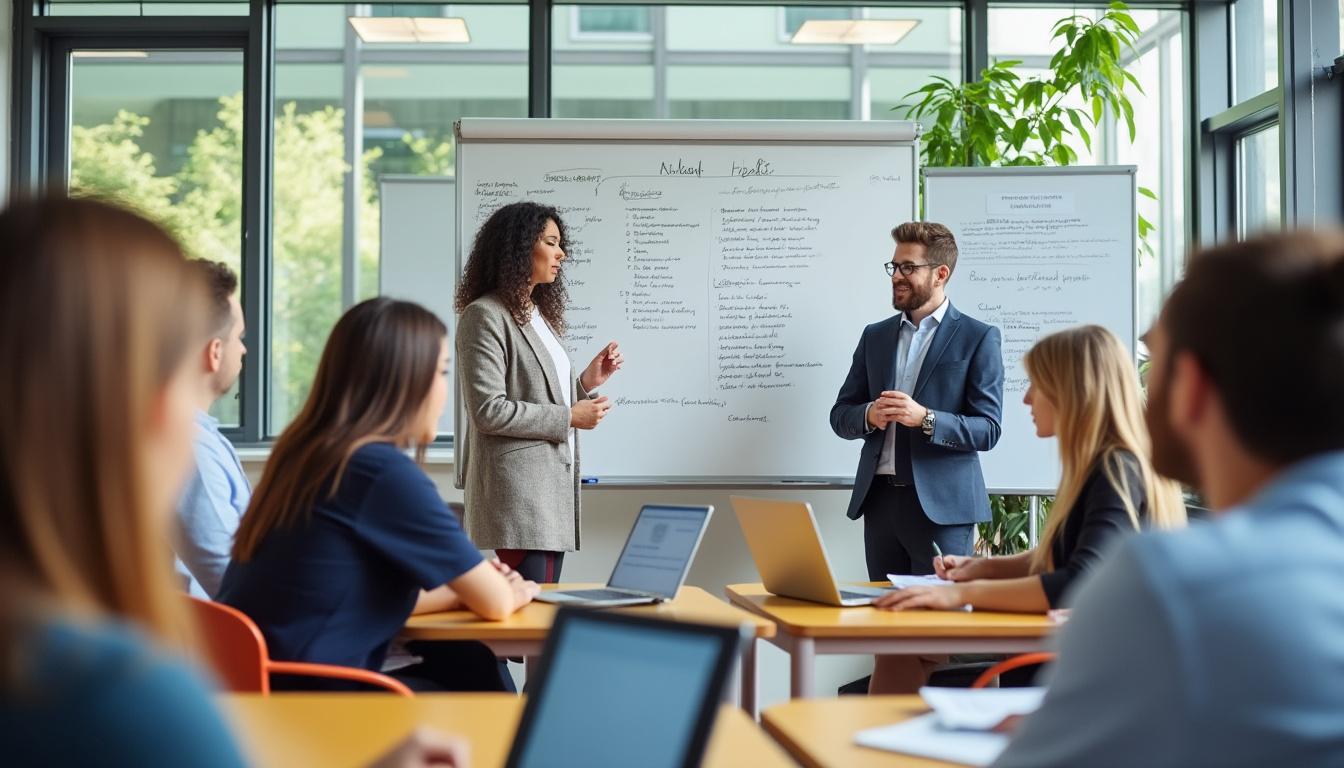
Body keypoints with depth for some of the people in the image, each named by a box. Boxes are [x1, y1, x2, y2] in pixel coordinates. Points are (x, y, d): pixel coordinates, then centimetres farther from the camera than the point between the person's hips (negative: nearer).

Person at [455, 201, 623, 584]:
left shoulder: (538, 315, 18)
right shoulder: (485, 316, -9)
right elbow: (488, 411, -17)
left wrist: (586, 381, 7)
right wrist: (569, 418, -13)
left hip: (554, 482, 9)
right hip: (518, 487, -9)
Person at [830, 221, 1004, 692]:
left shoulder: (977, 339, -1)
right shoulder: (875, 336, 14)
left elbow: (987, 429, -7)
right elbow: (840, 415, 15)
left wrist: (924, 418, -22)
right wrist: (869, 416, -8)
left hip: (941, 504, -5)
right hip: (880, 498, 5)